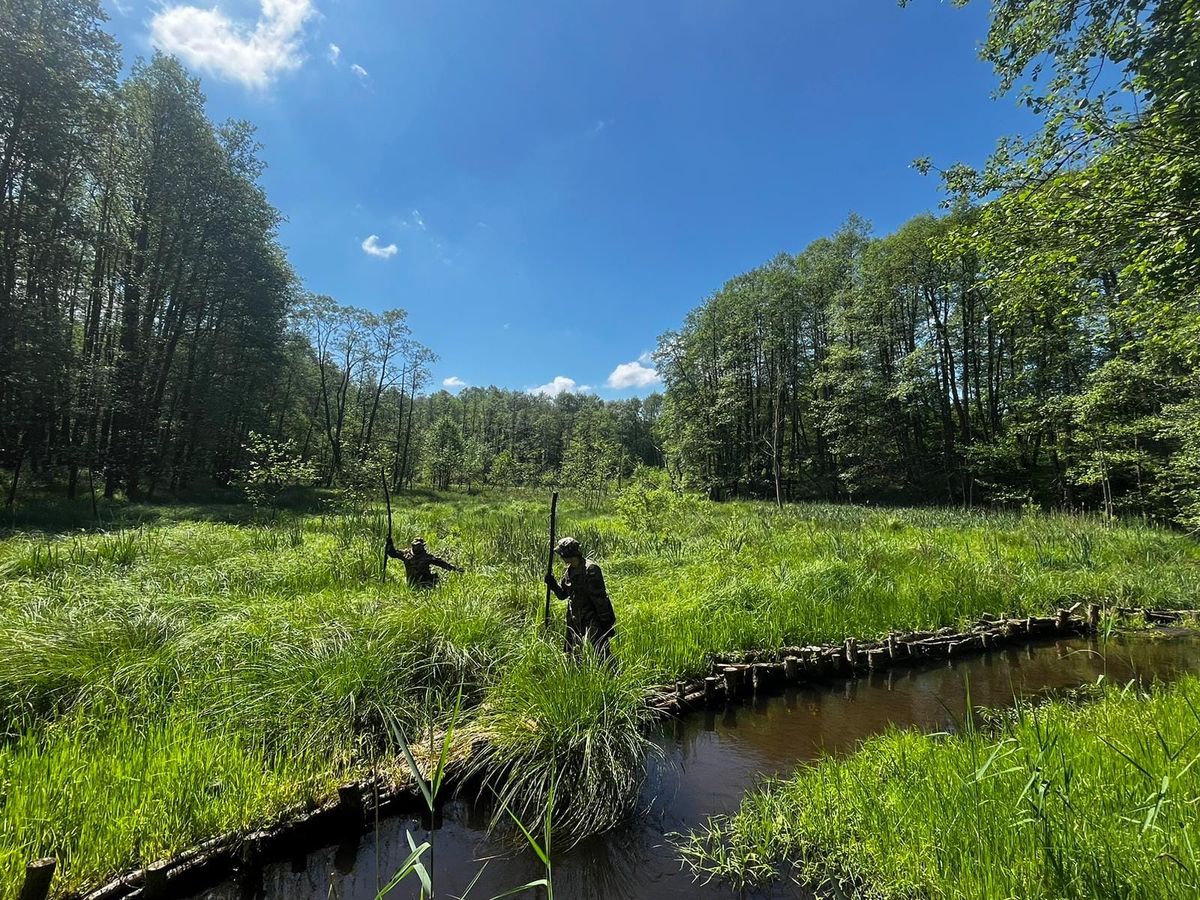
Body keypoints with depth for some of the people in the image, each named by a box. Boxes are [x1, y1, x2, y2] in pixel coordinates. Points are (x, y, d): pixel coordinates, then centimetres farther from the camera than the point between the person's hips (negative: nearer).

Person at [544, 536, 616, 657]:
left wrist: (606, 622, -19)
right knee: (571, 655, 17)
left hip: (593, 621, -8)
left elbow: (600, 598, -20)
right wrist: (552, 584, -3)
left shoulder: (590, 570, -19)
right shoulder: (569, 571, 6)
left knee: (601, 655, -7)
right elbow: (562, 594, 15)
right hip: (575, 621, 8)